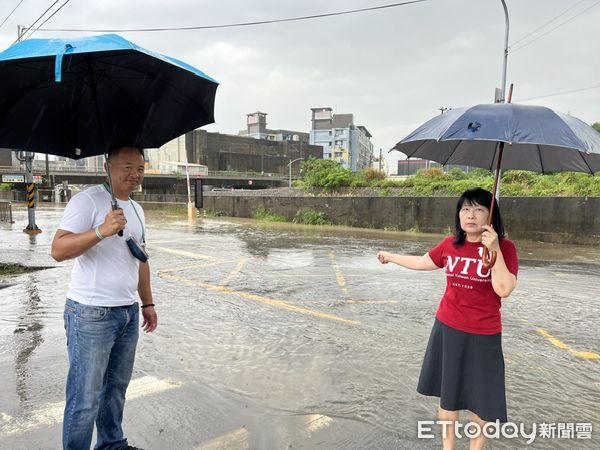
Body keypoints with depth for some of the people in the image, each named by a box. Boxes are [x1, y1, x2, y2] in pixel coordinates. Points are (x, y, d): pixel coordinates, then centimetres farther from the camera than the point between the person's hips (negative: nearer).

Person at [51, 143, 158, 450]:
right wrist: (101, 231, -32)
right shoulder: (88, 201, -10)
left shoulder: (136, 209, 14)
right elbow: (58, 250, -18)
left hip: (128, 313, 8)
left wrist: (147, 303, 20)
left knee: (116, 387, 19)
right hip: (91, 315, -7)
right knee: (85, 400, 1)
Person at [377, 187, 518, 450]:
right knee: (448, 393, 17)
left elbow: (503, 289, -23)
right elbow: (423, 262, 14)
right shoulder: (451, 244, -2)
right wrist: (391, 257, 24)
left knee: (482, 399, 11)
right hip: (448, 329, 4)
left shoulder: (504, 247, -12)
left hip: (483, 335, -3)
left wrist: (494, 249, -29)